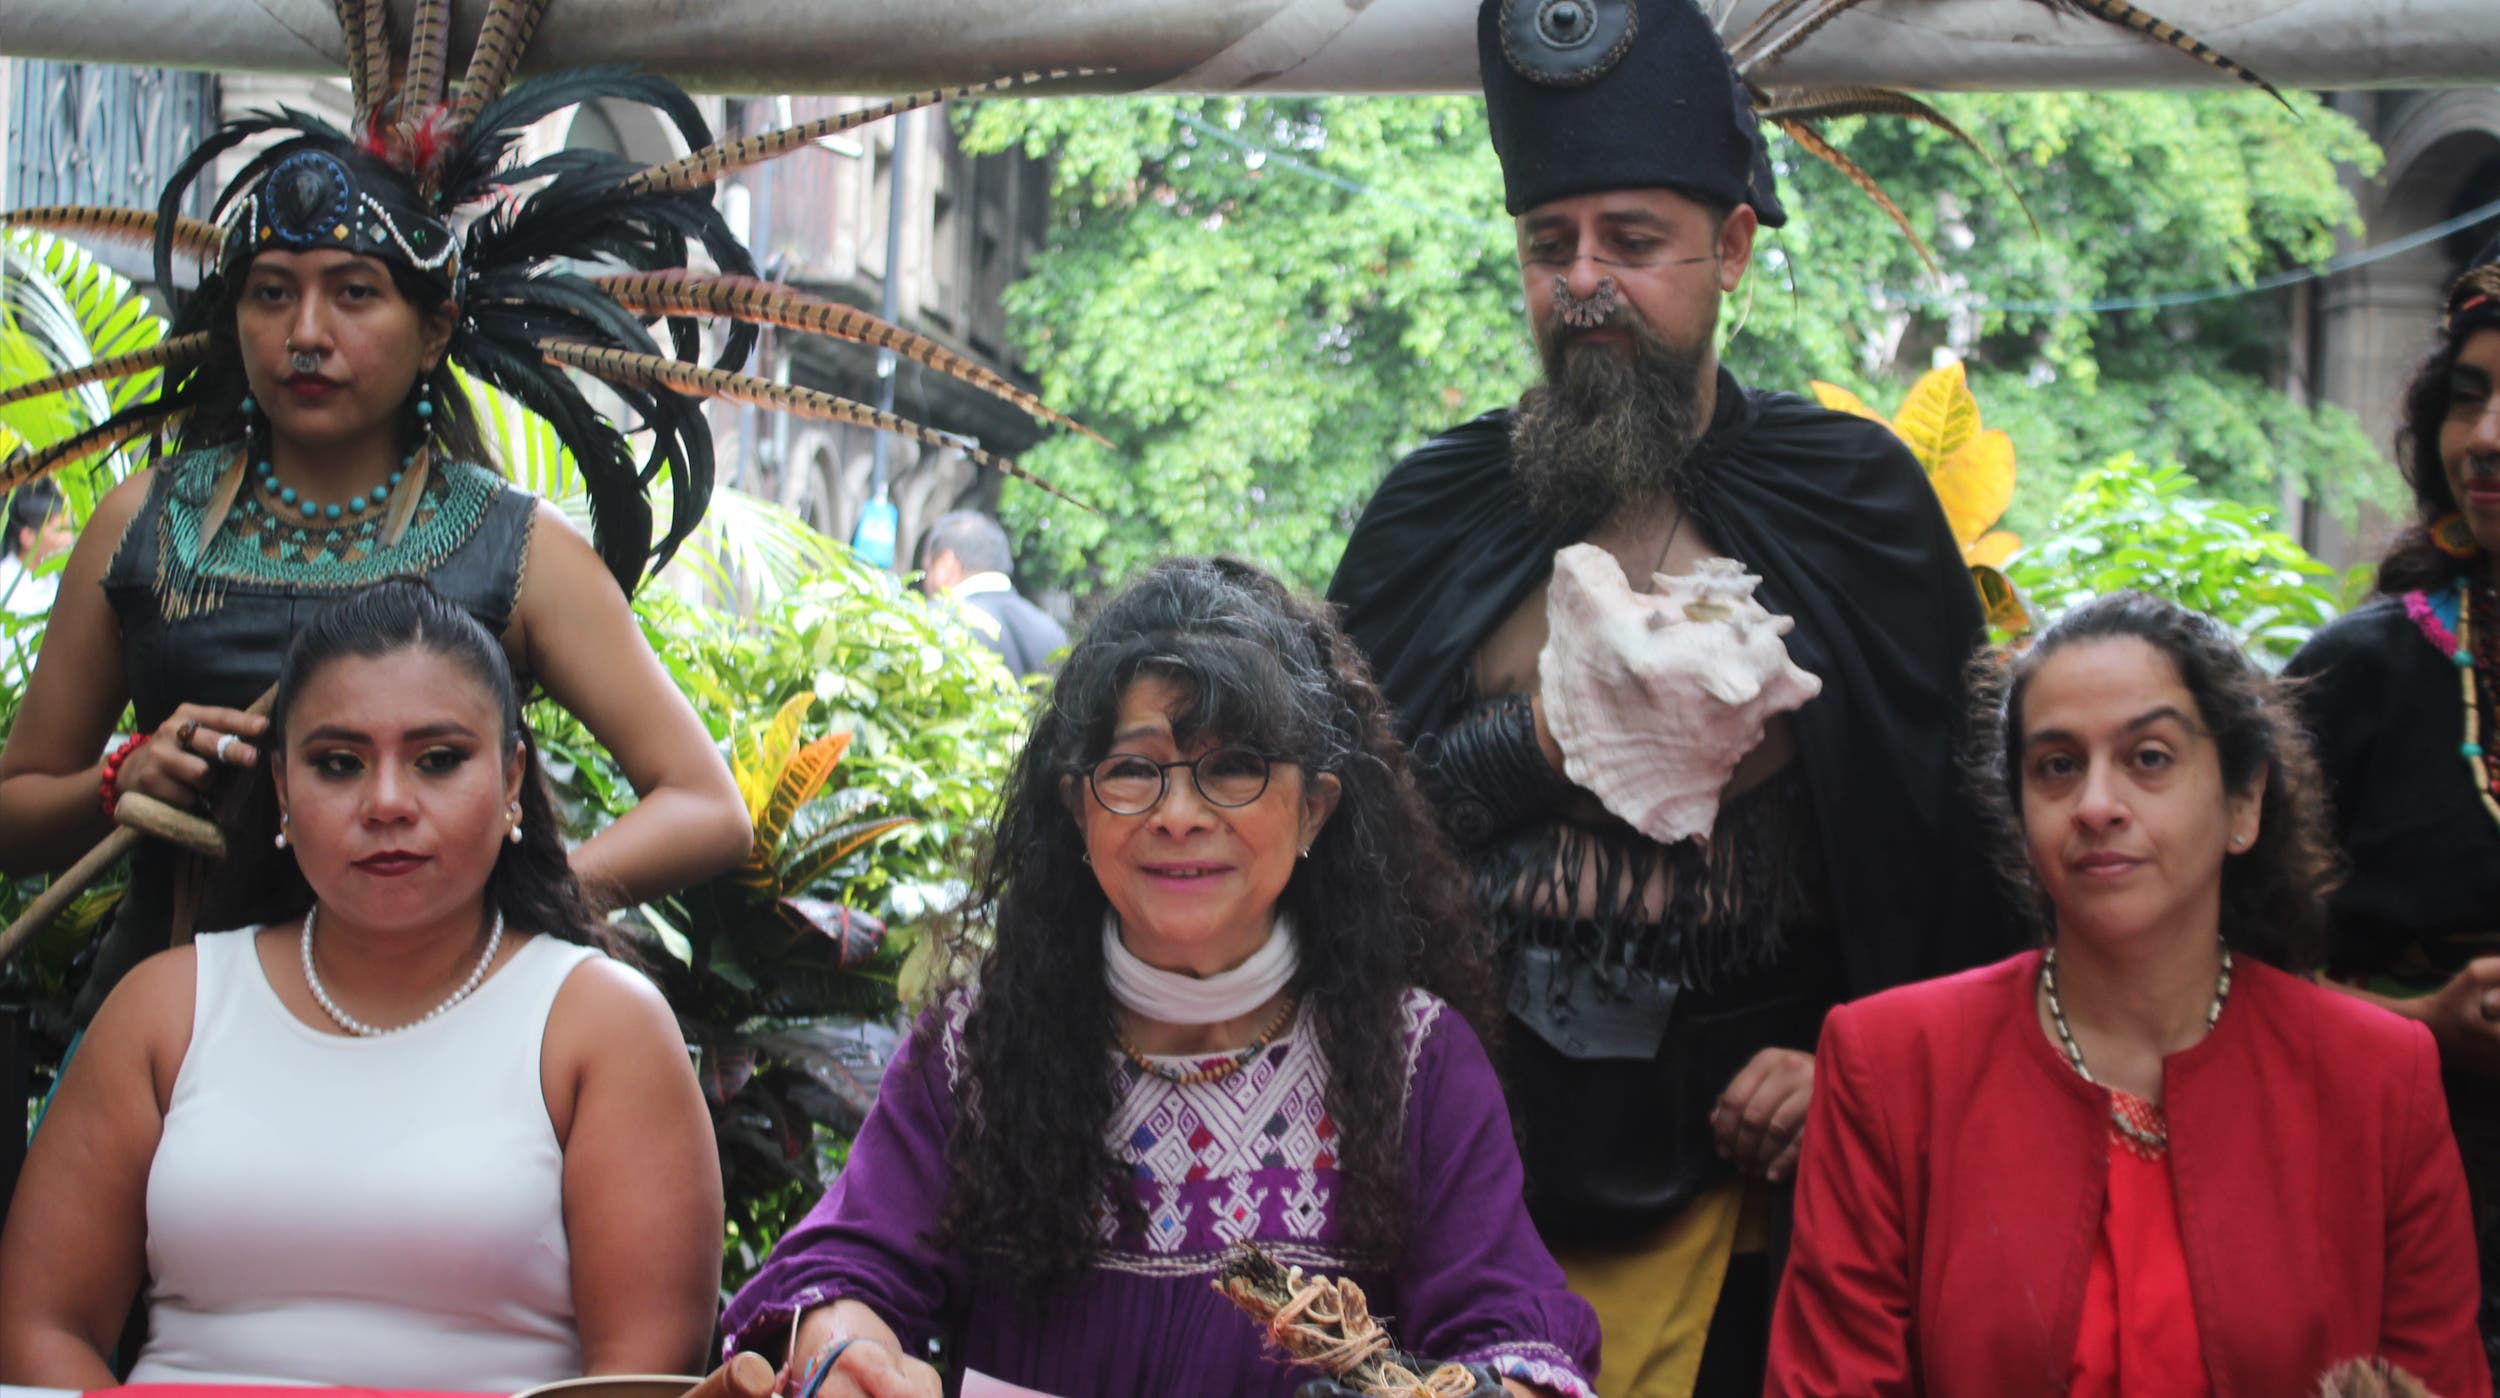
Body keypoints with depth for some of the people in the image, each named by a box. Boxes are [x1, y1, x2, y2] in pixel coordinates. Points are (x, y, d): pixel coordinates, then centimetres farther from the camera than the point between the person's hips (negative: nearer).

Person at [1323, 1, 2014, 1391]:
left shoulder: (1857, 496, 4)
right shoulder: (1439, 509, 8)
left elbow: (1961, 829, 2)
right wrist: (1545, 742, -12)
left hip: (1740, 1163, -1)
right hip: (1480, 1151, 1)